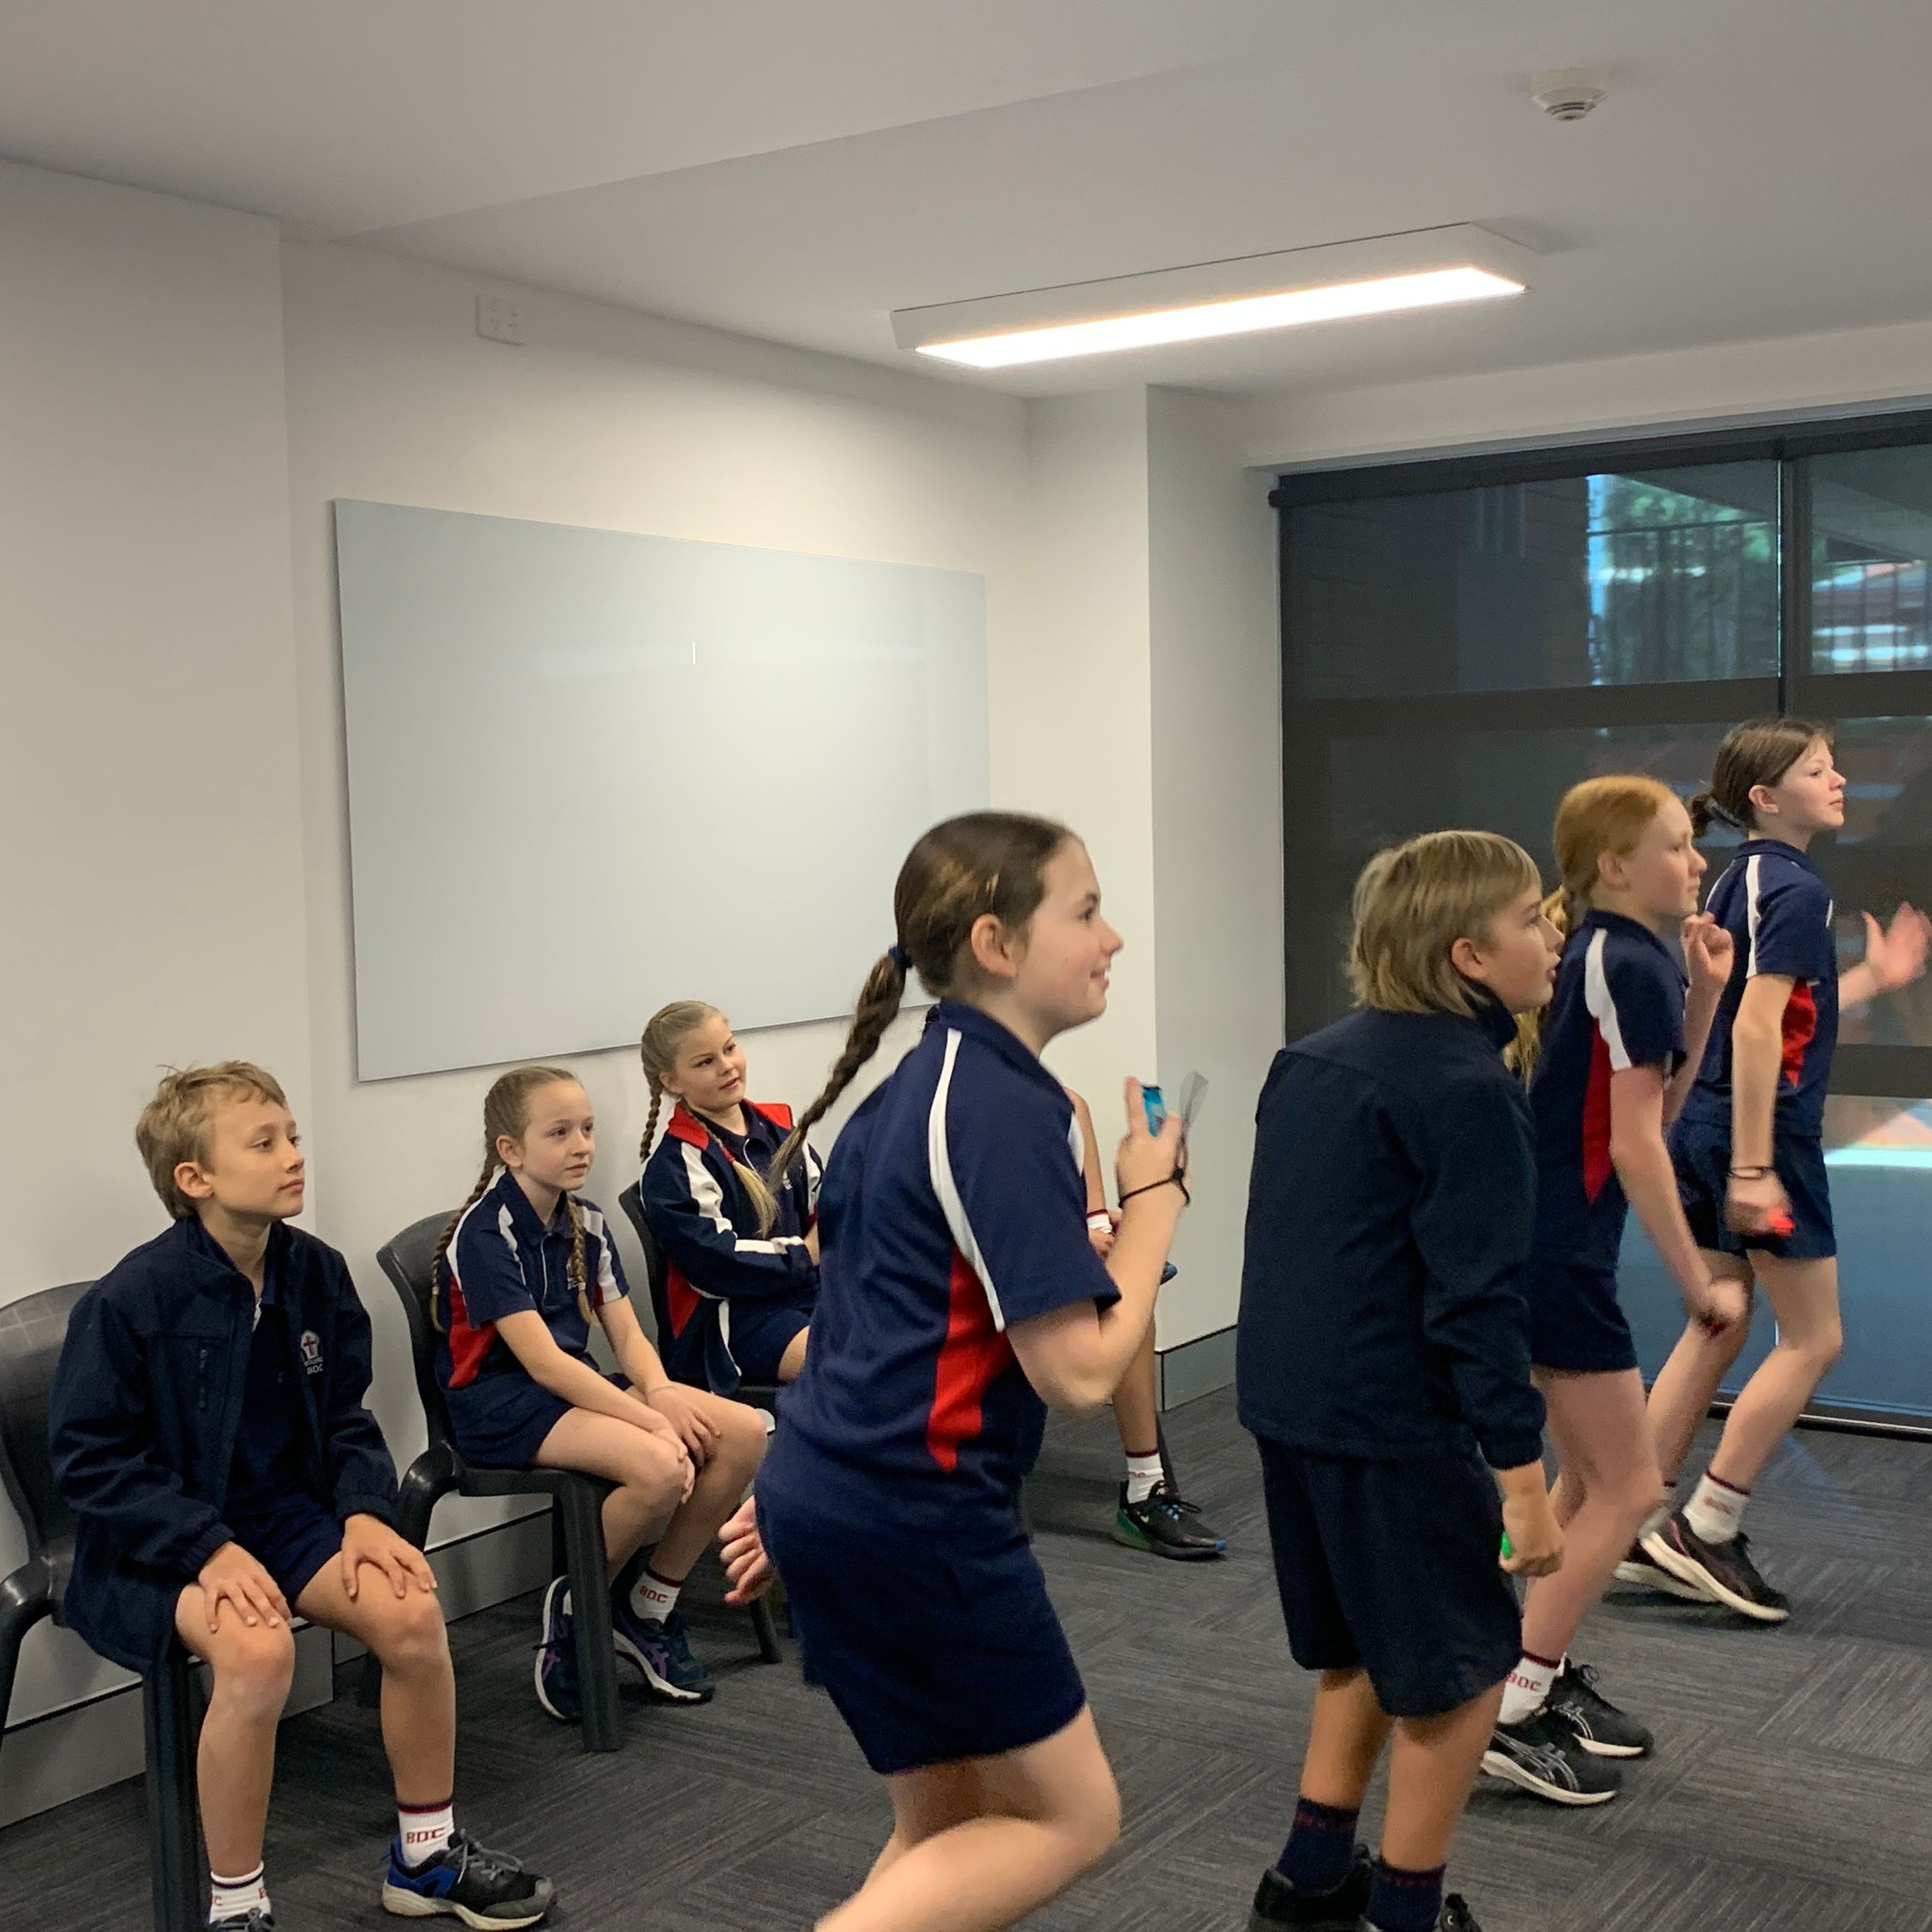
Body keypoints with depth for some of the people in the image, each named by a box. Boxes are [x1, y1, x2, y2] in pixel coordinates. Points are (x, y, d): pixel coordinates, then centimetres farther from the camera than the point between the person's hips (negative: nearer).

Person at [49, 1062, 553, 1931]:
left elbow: (344, 1415, 9)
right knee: (257, 1647, -34)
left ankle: (427, 1855, 5)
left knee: (411, 1610, -18)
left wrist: (363, 1511, -9)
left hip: (282, 1511, 5)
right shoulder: (132, 1298, -18)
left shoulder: (315, 1272, -2)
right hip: (158, 1537, -5)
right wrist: (210, 1548, -24)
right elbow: (89, 1457, -15)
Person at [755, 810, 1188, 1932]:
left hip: (828, 1491, 9)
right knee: (1072, 1814, 7)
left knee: (952, 1823, 20)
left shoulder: (918, 1086, 11)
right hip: (919, 1514, -9)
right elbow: (1081, 1371, -20)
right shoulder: (1010, 1113, -18)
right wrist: (1155, 1195, -7)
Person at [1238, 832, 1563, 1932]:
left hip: (1289, 1400, 9)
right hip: (1390, 1423, -9)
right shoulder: (1470, 1087, -15)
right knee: (1462, 1669, 8)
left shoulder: (1314, 1059, 11)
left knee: (1366, 1649, 23)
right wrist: (1523, 1477, -15)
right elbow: (1478, 1300, -19)